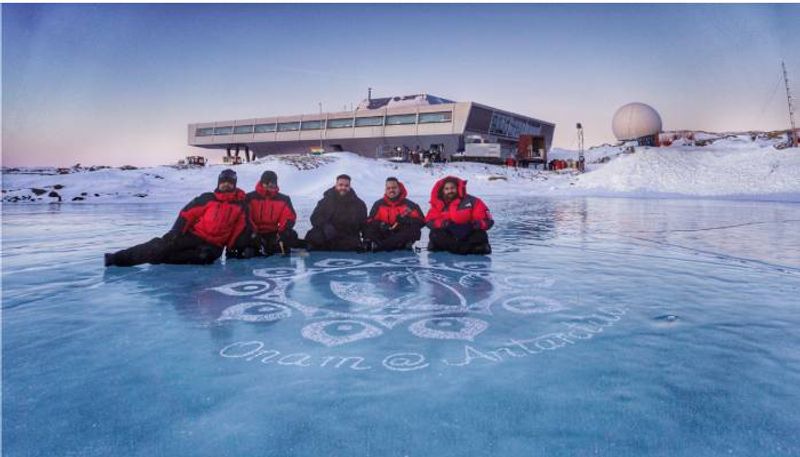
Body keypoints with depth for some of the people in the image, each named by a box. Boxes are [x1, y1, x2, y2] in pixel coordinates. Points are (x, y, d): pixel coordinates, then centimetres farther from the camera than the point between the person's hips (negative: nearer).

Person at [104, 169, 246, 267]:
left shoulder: (240, 204, 4)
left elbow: (239, 229, 5)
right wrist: (176, 233, -12)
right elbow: (187, 214, -1)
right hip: (192, 235, 2)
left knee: (209, 255, -37)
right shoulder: (207, 199, 4)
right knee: (164, 245, -19)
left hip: (214, 245, -1)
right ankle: (122, 257, -21)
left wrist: (232, 248, -1)